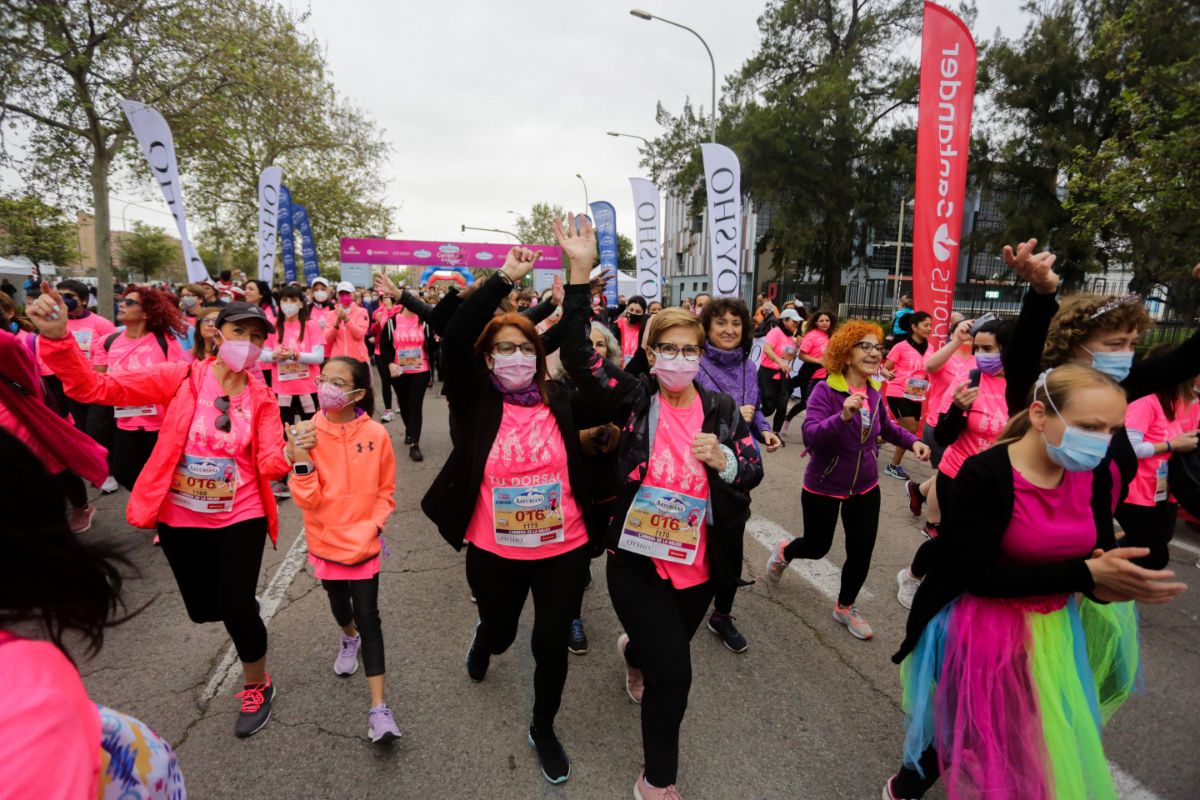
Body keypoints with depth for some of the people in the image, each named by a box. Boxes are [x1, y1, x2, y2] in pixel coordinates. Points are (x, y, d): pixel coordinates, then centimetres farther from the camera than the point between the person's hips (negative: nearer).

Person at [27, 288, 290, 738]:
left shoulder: (262, 399, -7)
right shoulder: (179, 377, -10)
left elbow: (270, 464, -16)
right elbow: (94, 388, -16)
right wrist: (56, 339, -33)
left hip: (240, 517, -1)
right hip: (180, 517, 1)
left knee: (236, 608, -1)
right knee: (203, 609, 14)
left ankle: (258, 687, 27)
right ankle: (243, 605, 53)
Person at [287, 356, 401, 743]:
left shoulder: (376, 434, -13)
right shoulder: (306, 434, -12)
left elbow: (385, 492, -2)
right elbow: (307, 500, -16)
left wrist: (372, 527, -15)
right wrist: (300, 460, -30)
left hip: (363, 543, -2)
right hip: (325, 541, 2)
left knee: (368, 617, -1)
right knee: (338, 603, 24)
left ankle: (378, 708, 5)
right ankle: (349, 638, 58)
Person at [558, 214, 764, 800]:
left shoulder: (721, 409, -1)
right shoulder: (633, 398, -10)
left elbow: (753, 470, -2)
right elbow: (578, 357, -22)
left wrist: (723, 461, -26)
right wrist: (580, 272, -30)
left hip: (700, 564, 4)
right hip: (638, 561, -4)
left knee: (665, 652, 25)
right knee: (673, 673, -5)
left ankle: (633, 650, 64)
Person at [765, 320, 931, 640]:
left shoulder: (874, 392, -3)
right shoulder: (825, 390, -22)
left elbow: (886, 427, 16)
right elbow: (810, 436, -33)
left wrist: (912, 441, -2)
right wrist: (843, 416, -48)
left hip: (865, 487, 5)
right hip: (824, 487, -5)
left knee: (862, 552, 10)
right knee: (817, 546, 13)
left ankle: (845, 607, 36)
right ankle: (783, 551, 49)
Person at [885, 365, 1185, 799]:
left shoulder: (1097, 474, -6)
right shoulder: (984, 475, -26)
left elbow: (1101, 554, -1)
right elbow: (976, 576, -26)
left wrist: (1112, 581, -25)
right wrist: (1086, 575, -30)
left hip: (1052, 629, 6)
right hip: (979, 631, -6)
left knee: (1043, 743, 22)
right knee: (962, 733, 12)